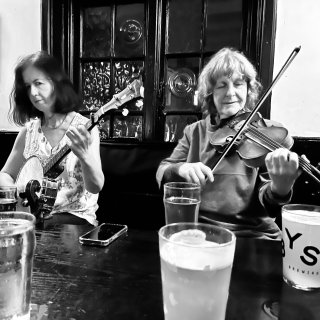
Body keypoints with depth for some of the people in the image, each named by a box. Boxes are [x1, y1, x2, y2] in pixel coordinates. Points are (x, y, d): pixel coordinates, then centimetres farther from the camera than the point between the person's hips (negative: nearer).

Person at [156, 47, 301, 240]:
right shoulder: (195, 132, 8)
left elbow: (267, 202, -6)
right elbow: (162, 173, 4)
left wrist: (280, 189, -28)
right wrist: (181, 169, -16)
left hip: (253, 236, -1)